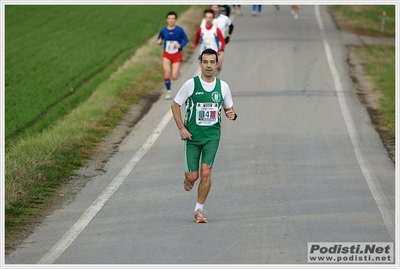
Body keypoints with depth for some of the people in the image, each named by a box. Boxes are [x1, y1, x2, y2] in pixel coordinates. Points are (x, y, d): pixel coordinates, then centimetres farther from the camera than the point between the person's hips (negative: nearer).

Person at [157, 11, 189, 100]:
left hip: (177, 55, -1)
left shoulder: (179, 30, -12)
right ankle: (168, 91, 6)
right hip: (166, 55, 2)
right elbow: (159, 39, 9)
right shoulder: (163, 30, -5)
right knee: (167, 73, -16)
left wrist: (180, 45, -22)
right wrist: (159, 42, -15)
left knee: (174, 77, -7)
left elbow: (186, 40, -2)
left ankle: (177, 73, 34)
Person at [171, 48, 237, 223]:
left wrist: (232, 115, -11)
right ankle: (188, 177, 37)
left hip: (212, 136, 1)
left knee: (206, 173, -13)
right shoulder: (190, 84, -6)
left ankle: (199, 209, 4)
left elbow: (229, 108, 14)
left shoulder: (223, 86, 1)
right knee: (193, 176, -3)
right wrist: (181, 128, -8)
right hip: (192, 136, -1)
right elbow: (175, 105, 2)